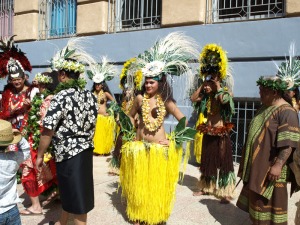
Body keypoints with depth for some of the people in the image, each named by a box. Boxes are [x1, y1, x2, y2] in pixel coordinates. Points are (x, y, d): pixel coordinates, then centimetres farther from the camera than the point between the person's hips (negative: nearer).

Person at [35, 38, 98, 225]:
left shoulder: (61, 97, -18)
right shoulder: (90, 96, 2)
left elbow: (48, 131, -16)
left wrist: (40, 155, -6)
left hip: (68, 152, -7)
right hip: (85, 150, 7)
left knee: (76, 196, 6)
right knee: (70, 190, 24)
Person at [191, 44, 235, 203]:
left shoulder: (225, 92, -8)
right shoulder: (207, 95, 7)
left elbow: (224, 100, -30)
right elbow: (193, 98, -3)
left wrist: (217, 85, -18)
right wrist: (203, 86, -2)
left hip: (221, 133, -6)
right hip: (208, 132, 6)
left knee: (222, 161, -2)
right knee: (207, 160, 15)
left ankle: (226, 193, 6)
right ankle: (206, 187, 29)